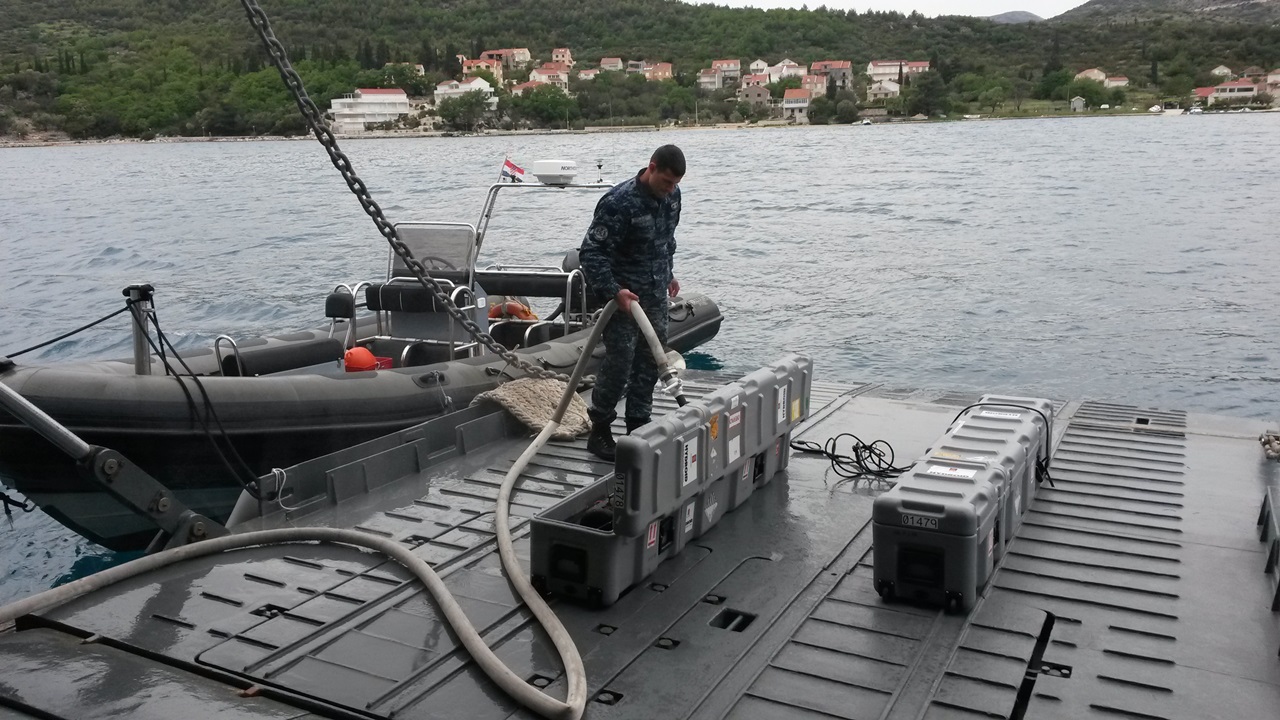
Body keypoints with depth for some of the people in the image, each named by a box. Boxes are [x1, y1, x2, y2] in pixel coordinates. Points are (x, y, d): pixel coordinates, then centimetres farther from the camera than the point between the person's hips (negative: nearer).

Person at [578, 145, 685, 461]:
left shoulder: (672, 196, 3)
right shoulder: (619, 202, -22)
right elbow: (591, 253, -22)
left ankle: (638, 428, 24)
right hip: (624, 296, -7)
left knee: (651, 363, 11)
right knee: (619, 363, -7)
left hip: (656, 296, 8)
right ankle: (600, 432, 8)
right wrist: (613, 291, -29)